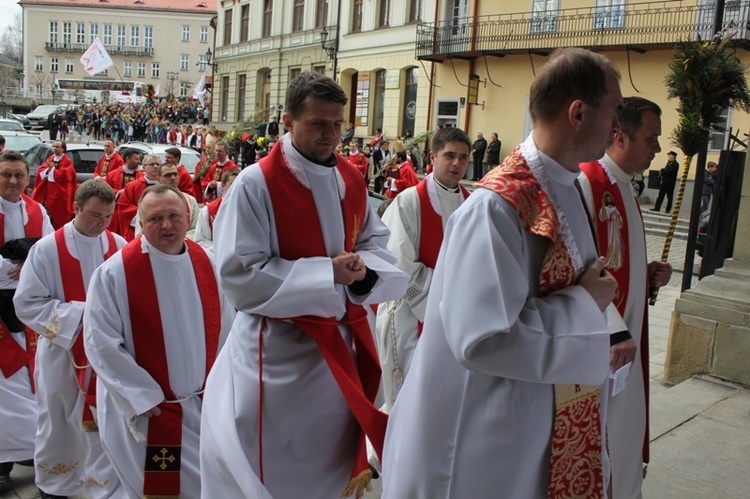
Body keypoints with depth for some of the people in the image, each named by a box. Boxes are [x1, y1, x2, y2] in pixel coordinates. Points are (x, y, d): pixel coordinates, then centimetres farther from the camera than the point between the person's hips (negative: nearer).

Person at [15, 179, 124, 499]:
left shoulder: (119, 246, -3)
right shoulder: (47, 249, -9)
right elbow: (27, 303, -10)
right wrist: (79, 312, -18)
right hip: (61, 353, -1)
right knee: (59, 425, 17)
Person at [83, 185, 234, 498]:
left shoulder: (206, 264, 0)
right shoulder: (115, 272, -14)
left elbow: (225, 329, 6)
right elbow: (101, 342, -14)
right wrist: (144, 398, -14)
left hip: (206, 407, 5)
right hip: (147, 414, -4)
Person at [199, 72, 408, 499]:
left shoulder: (352, 181, 4)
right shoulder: (256, 184, -14)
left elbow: (377, 243, 9)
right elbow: (240, 274, -18)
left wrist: (362, 266, -16)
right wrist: (326, 273, -22)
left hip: (342, 341, 6)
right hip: (277, 350, -5)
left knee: (333, 461, 21)